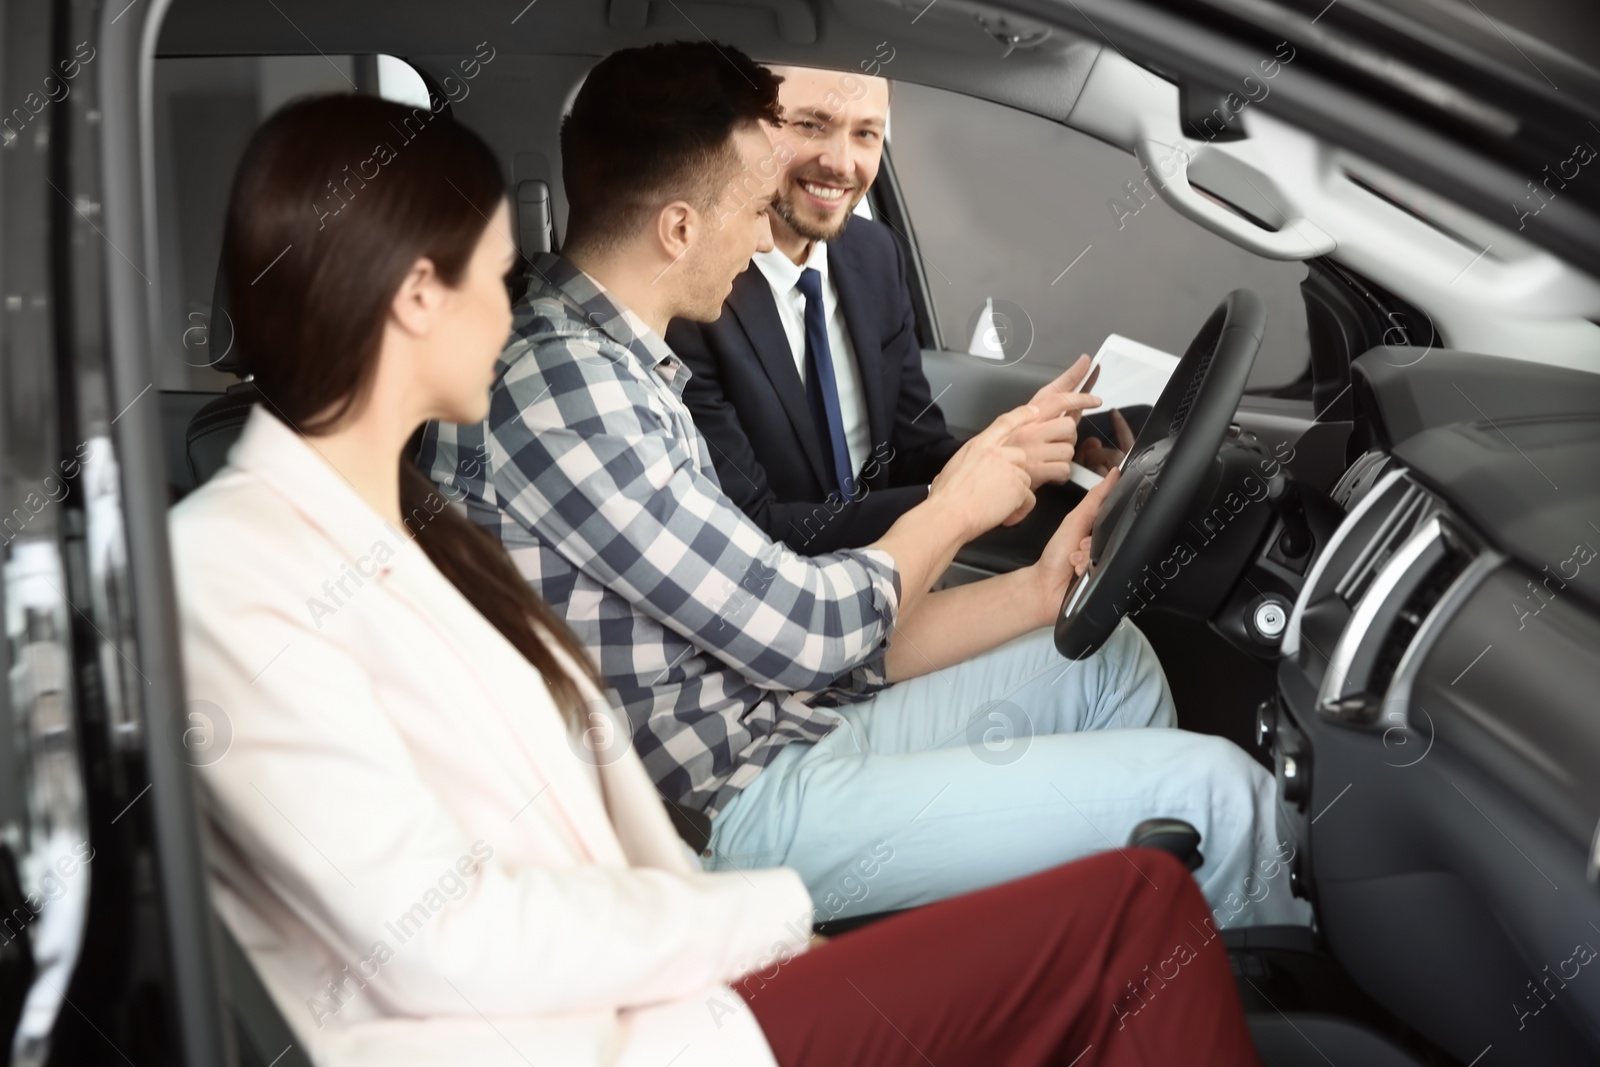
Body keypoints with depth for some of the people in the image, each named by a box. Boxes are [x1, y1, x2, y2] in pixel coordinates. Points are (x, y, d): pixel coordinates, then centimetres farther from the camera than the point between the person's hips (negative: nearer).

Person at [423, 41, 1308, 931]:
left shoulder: (618, 368, 11)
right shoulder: (555, 382, -21)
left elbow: (781, 641, 8)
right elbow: (804, 636, -19)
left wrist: (1040, 590, 5)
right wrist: (953, 508, -1)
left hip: (783, 729, 10)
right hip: (729, 818, -10)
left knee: (1106, 657, 21)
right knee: (1215, 790, -9)